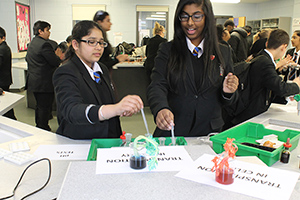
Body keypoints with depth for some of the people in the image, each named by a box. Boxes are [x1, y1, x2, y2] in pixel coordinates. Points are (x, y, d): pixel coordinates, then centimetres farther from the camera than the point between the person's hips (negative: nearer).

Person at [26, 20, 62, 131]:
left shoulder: (31, 43, 13)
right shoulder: (44, 44, -18)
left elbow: (27, 59, 23)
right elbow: (56, 62, -19)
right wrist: (60, 59, 1)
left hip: (33, 81, 10)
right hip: (44, 82, -10)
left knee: (39, 106, 21)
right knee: (45, 108, -1)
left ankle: (38, 126, 32)